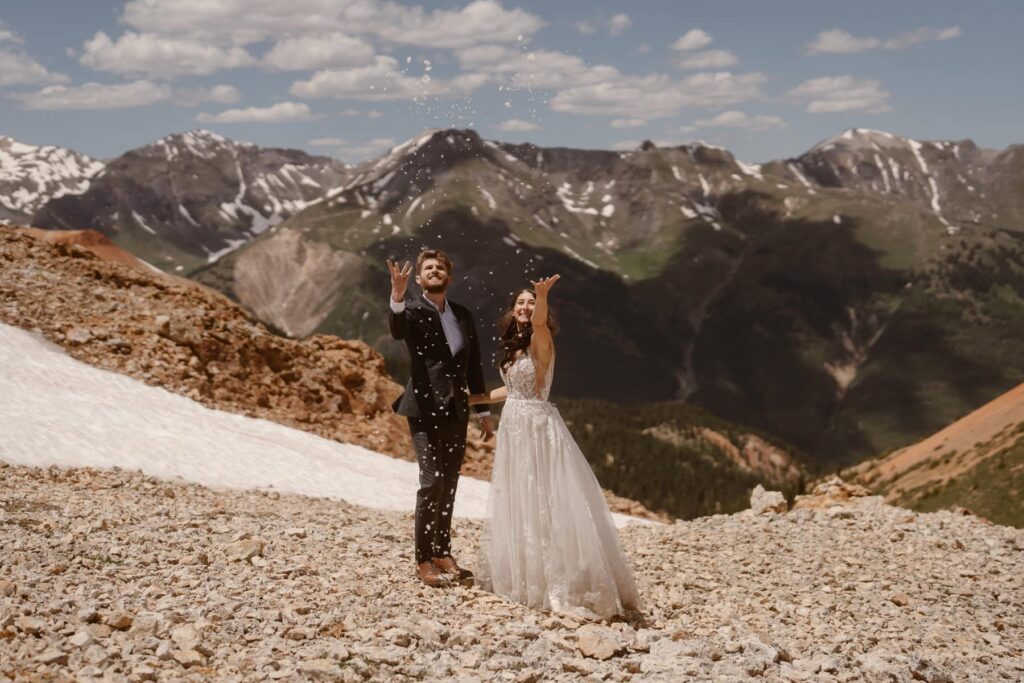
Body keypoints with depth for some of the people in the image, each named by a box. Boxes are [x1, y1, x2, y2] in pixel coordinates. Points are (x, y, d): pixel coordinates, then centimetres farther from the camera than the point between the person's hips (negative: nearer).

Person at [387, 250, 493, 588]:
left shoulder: (463, 315, 13)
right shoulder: (412, 310, -3)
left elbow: (474, 366, 17)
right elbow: (397, 329, -28)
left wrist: (483, 411, 17)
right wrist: (397, 296, -47)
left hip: (456, 411, 6)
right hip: (425, 410, -5)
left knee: (449, 485, 10)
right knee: (432, 482, -11)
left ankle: (442, 552, 20)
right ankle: (423, 560, -2)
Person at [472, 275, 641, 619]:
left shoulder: (540, 341, -10)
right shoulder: (512, 346, 11)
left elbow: (539, 322, -33)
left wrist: (543, 296, -52)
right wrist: (473, 398, 28)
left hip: (538, 429, -8)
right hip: (513, 428, 8)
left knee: (543, 503, -7)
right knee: (515, 502, 16)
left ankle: (560, 581, -1)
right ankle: (520, 574, 30)